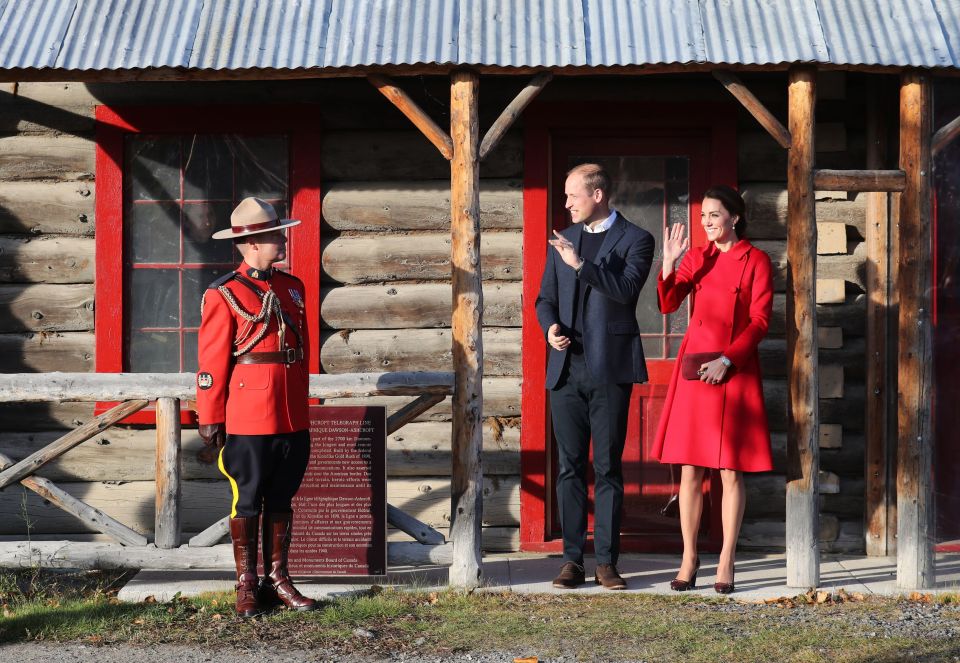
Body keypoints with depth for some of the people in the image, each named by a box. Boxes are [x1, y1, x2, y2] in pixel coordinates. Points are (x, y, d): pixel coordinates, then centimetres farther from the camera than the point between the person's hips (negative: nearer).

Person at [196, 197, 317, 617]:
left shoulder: (293, 288, 12)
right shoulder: (223, 295, -7)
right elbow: (211, 362, -8)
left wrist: (300, 402, 16)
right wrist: (210, 420, -9)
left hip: (293, 419, 6)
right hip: (247, 419, -6)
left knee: (281, 499, 11)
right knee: (247, 502, 3)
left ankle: (277, 581, 19)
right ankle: (247, 587, 11)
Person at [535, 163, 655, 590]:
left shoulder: (635, 240, 0)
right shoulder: (563, 240, 15)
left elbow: (626, 290, -14)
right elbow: (545, 297, 17)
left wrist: (580, 264, -20)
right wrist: (550, 327, -4)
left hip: (609, 367, -4)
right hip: (566, 367, 4)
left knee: (608, 469, -1)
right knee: (570, 468, 5)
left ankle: (606, 562, 3)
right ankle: (573, 560, 8)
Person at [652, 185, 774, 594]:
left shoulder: (756, 261, 0)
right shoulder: (696, 257, 11)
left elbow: (760, 320, -5)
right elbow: (668, 304, 2)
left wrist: (727, 360, -14)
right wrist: (669, 262, -12)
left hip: (735, 371, -3)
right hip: (694, 368, 3)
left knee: (731, 471, 0)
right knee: (690, 469, 4)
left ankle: (726, 563, 6)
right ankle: (689, 559, 11)